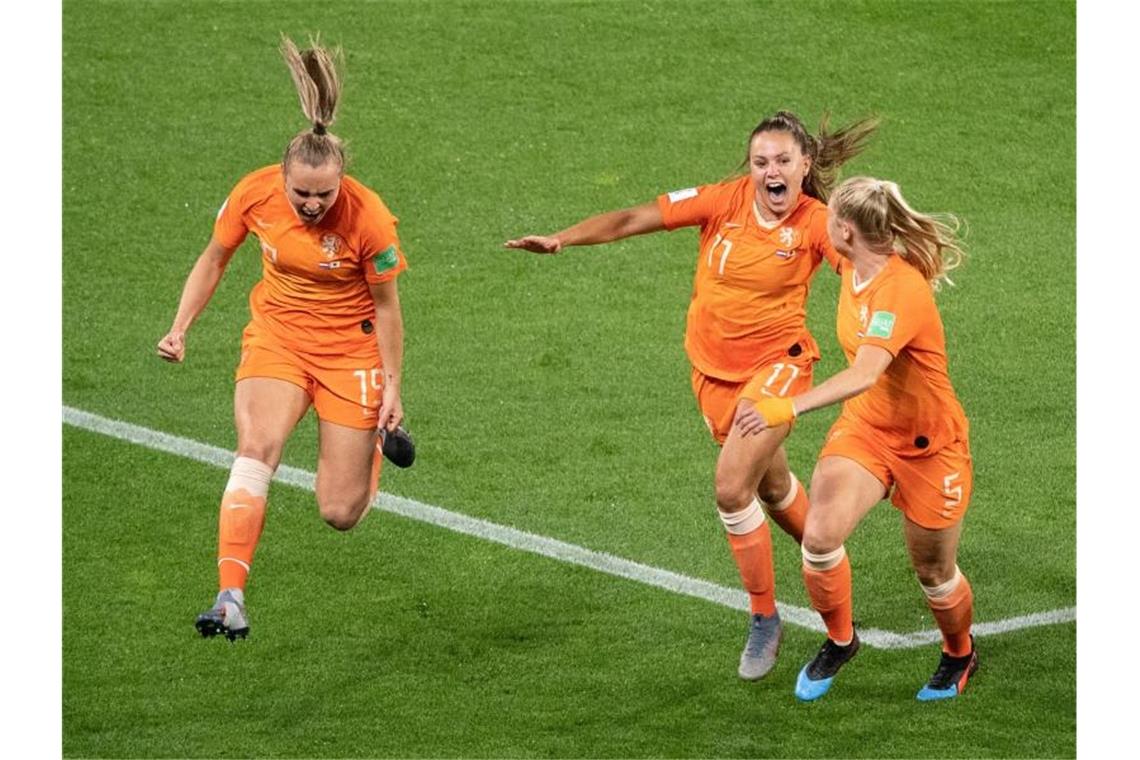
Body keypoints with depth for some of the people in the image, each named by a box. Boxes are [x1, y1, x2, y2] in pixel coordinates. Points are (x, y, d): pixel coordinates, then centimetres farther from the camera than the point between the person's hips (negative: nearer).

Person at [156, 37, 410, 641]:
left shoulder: (367, 217, -23)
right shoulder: (254, 193, -16)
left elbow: (386, 306, -9)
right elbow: (214, 258, 2)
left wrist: (392, 388, -4)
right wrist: (180, 329, -6)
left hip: (350, 349, -2)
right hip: (276, 337, 2)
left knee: (340, 515, 0)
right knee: (257, 445, -28)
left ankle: (378, 441, 36)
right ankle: (230, 598, -34)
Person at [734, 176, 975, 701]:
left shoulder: (902, 290, -31)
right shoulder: (852, 264, -6)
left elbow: (864, 374, -44)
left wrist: (789, 407, -54)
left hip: (928, 444, -6)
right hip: (863, 426, 6)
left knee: (933, 573, 10)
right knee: (820, 536, -16)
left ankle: (959, 656, 41)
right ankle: (839, 640, 10)